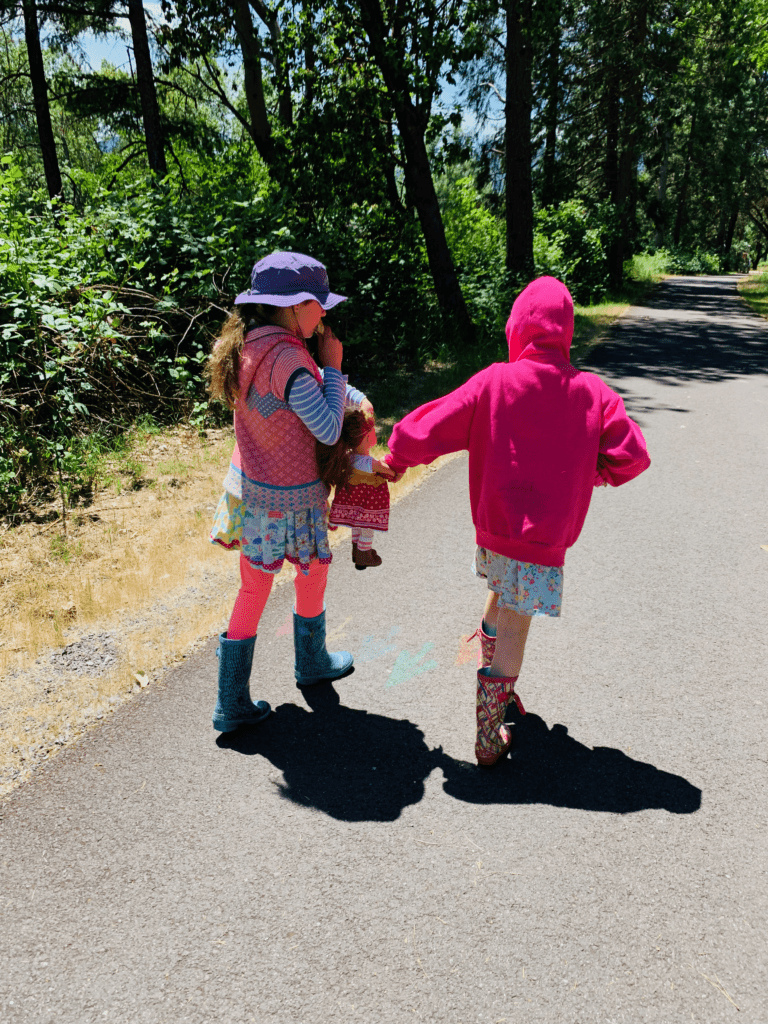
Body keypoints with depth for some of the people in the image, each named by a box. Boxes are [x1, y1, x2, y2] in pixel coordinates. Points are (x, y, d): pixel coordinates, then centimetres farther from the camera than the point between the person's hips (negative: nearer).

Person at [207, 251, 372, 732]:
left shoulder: (249, 346, 3)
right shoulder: (285, 357, -26)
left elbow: (309, 383, 17)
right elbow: (328, 429, -23)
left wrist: (357, 397, 7)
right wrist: (334, 366, -15)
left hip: (250, 485, 8)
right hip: (288, 497, -8)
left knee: (254, 588, 15)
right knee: (313, 571, 19)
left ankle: (233, 703, 24)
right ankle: (311, 662, 44)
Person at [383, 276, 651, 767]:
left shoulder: (494, 382, -9)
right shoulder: (593, 392, -7)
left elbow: (426, 431, -12)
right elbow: (634, 455, -8)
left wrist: (395, 459, 7)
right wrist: (595, 471, 11)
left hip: (495, 525, 2)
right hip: (546, 536, -2)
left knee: (502, 594, 28)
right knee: (514, 627, 6)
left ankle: (497, 685, 45)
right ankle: (490, 738, 16)